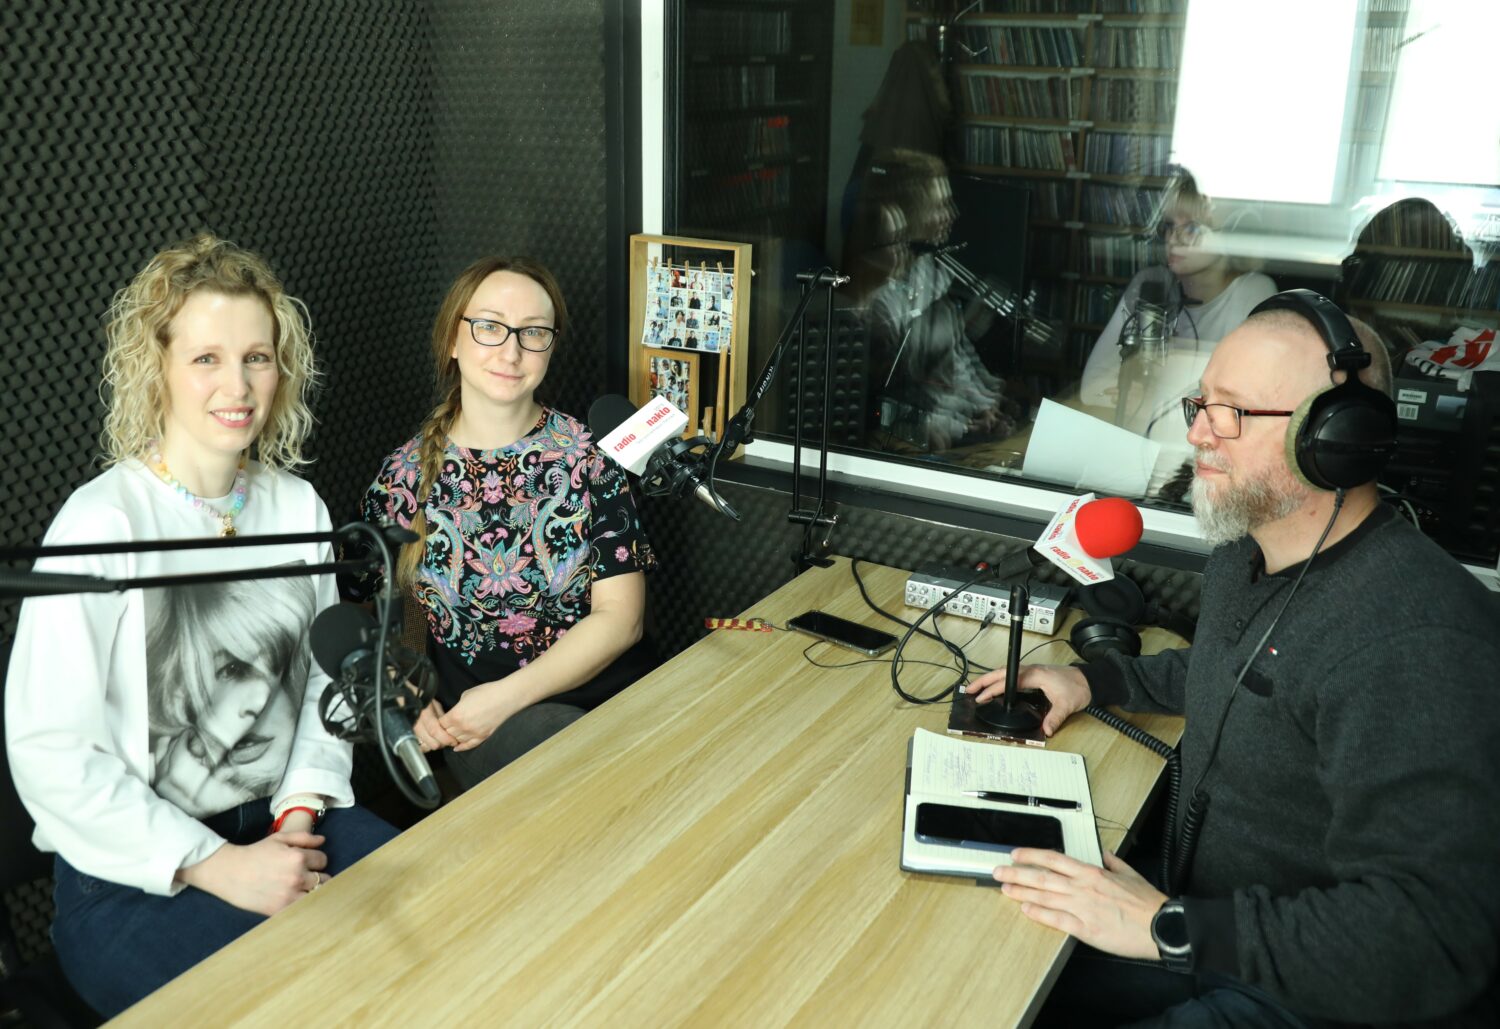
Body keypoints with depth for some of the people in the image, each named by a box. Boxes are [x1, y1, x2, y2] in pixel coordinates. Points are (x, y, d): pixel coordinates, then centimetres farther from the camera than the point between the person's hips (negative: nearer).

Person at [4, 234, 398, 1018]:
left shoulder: (297, 505, 3)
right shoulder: (104, 522, -15)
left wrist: (300, 812, -5)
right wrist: (217, 865, -18)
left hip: (284, 823, 5)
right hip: (133, 874, -5)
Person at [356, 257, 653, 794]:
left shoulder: (589, 456, 1)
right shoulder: (405, 476, 5)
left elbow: (619, 616, -5)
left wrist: (505, 696, -14)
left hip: (608, 697, 1)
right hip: (476, 728, 0)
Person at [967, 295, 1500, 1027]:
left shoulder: (1414, 643, -30)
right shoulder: (1247, 557, 2)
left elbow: (1430, 933, -34)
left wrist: (1170, 926, -31)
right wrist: (1094, 680, 11)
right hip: (1208, 924, 8)